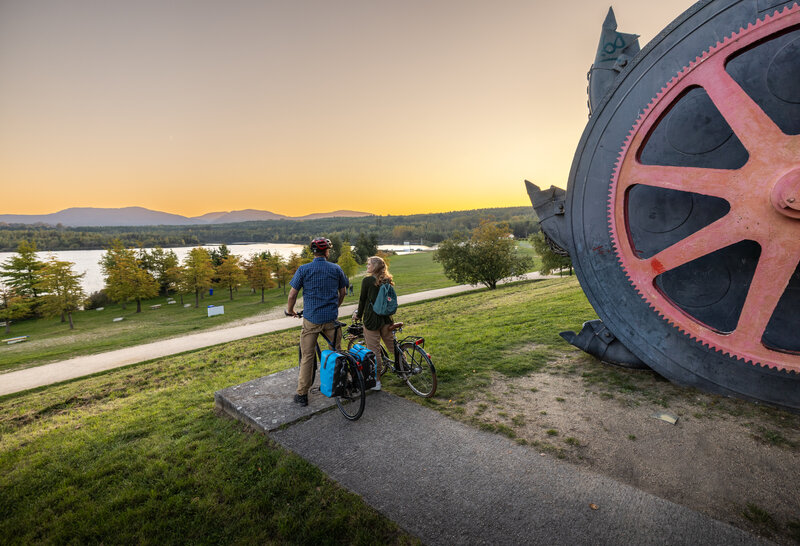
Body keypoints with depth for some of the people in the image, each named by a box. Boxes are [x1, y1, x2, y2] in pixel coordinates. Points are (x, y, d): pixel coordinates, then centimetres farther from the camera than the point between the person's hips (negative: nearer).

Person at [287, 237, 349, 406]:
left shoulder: (303, 269, -6)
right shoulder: (336, 269, 1)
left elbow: (292, 294, -5)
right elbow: (343, 293, 10)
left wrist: (290, 310, 13)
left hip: (311, 318, -1)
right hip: (331, 318, 2)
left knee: (307, 357, 6)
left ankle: (302, 394, 13)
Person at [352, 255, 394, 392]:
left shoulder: (367, 281, -11)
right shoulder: (387, 281, 6)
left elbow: (362, 300, -3)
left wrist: (358, 315, 12)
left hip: (371, 319, -6)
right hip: (386, 319, 6)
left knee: (374, 350, 1)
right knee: (392, 345, 19)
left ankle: (376, 381, 8)